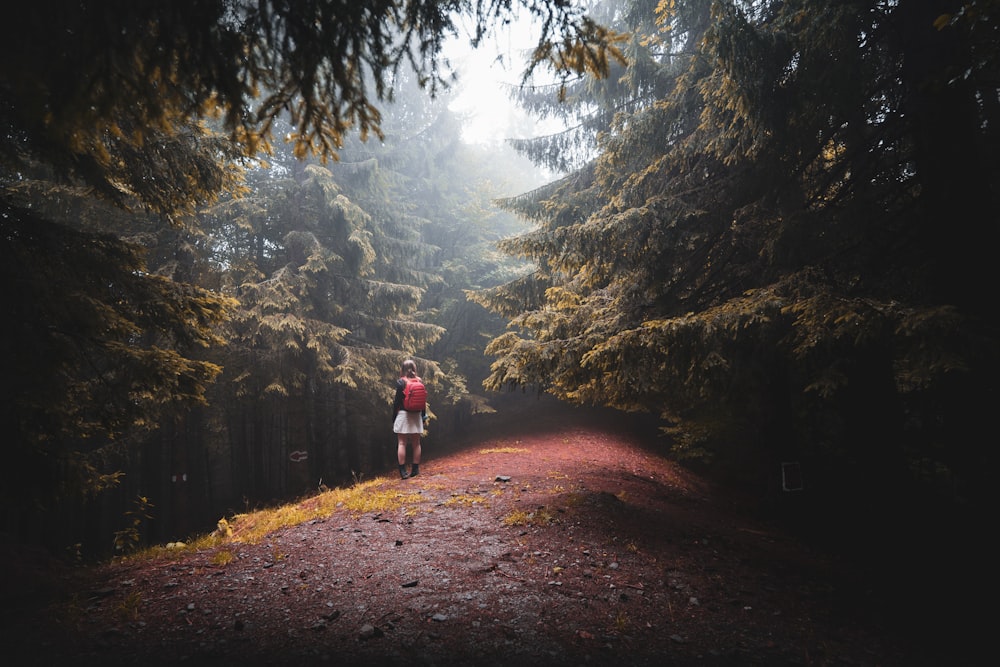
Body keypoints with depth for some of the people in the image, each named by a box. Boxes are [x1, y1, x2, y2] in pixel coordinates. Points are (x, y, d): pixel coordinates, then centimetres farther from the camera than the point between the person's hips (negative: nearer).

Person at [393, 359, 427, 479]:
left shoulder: (400, 382, -7)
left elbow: (397, 401, -7)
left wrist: (393, 417, 0)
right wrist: (424, 416, 13)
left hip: (403, 414, -3)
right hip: (416, 415, 3)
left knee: (401, 443, 1)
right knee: (416, 444, 11)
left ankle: (403, 471, -2)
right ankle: (415, 470, 16)